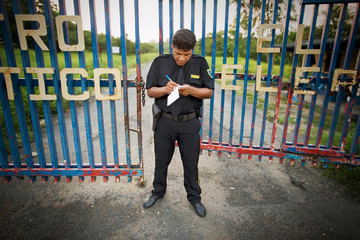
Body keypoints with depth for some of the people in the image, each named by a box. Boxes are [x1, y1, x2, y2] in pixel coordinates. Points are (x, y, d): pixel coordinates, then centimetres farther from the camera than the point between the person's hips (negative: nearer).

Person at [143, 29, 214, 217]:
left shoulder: (200, 63, -2)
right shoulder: (160, 62, -2)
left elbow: (209, 92, 0)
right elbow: (150, 91, 1)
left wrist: (191, 90, -20)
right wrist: (165, 89, -20)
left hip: (190, 123, 0)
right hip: (165, 122, 1)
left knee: (191, 163, 13)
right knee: (161, 161, 16)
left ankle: (194, 197, 36)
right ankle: (158, 192, 42)